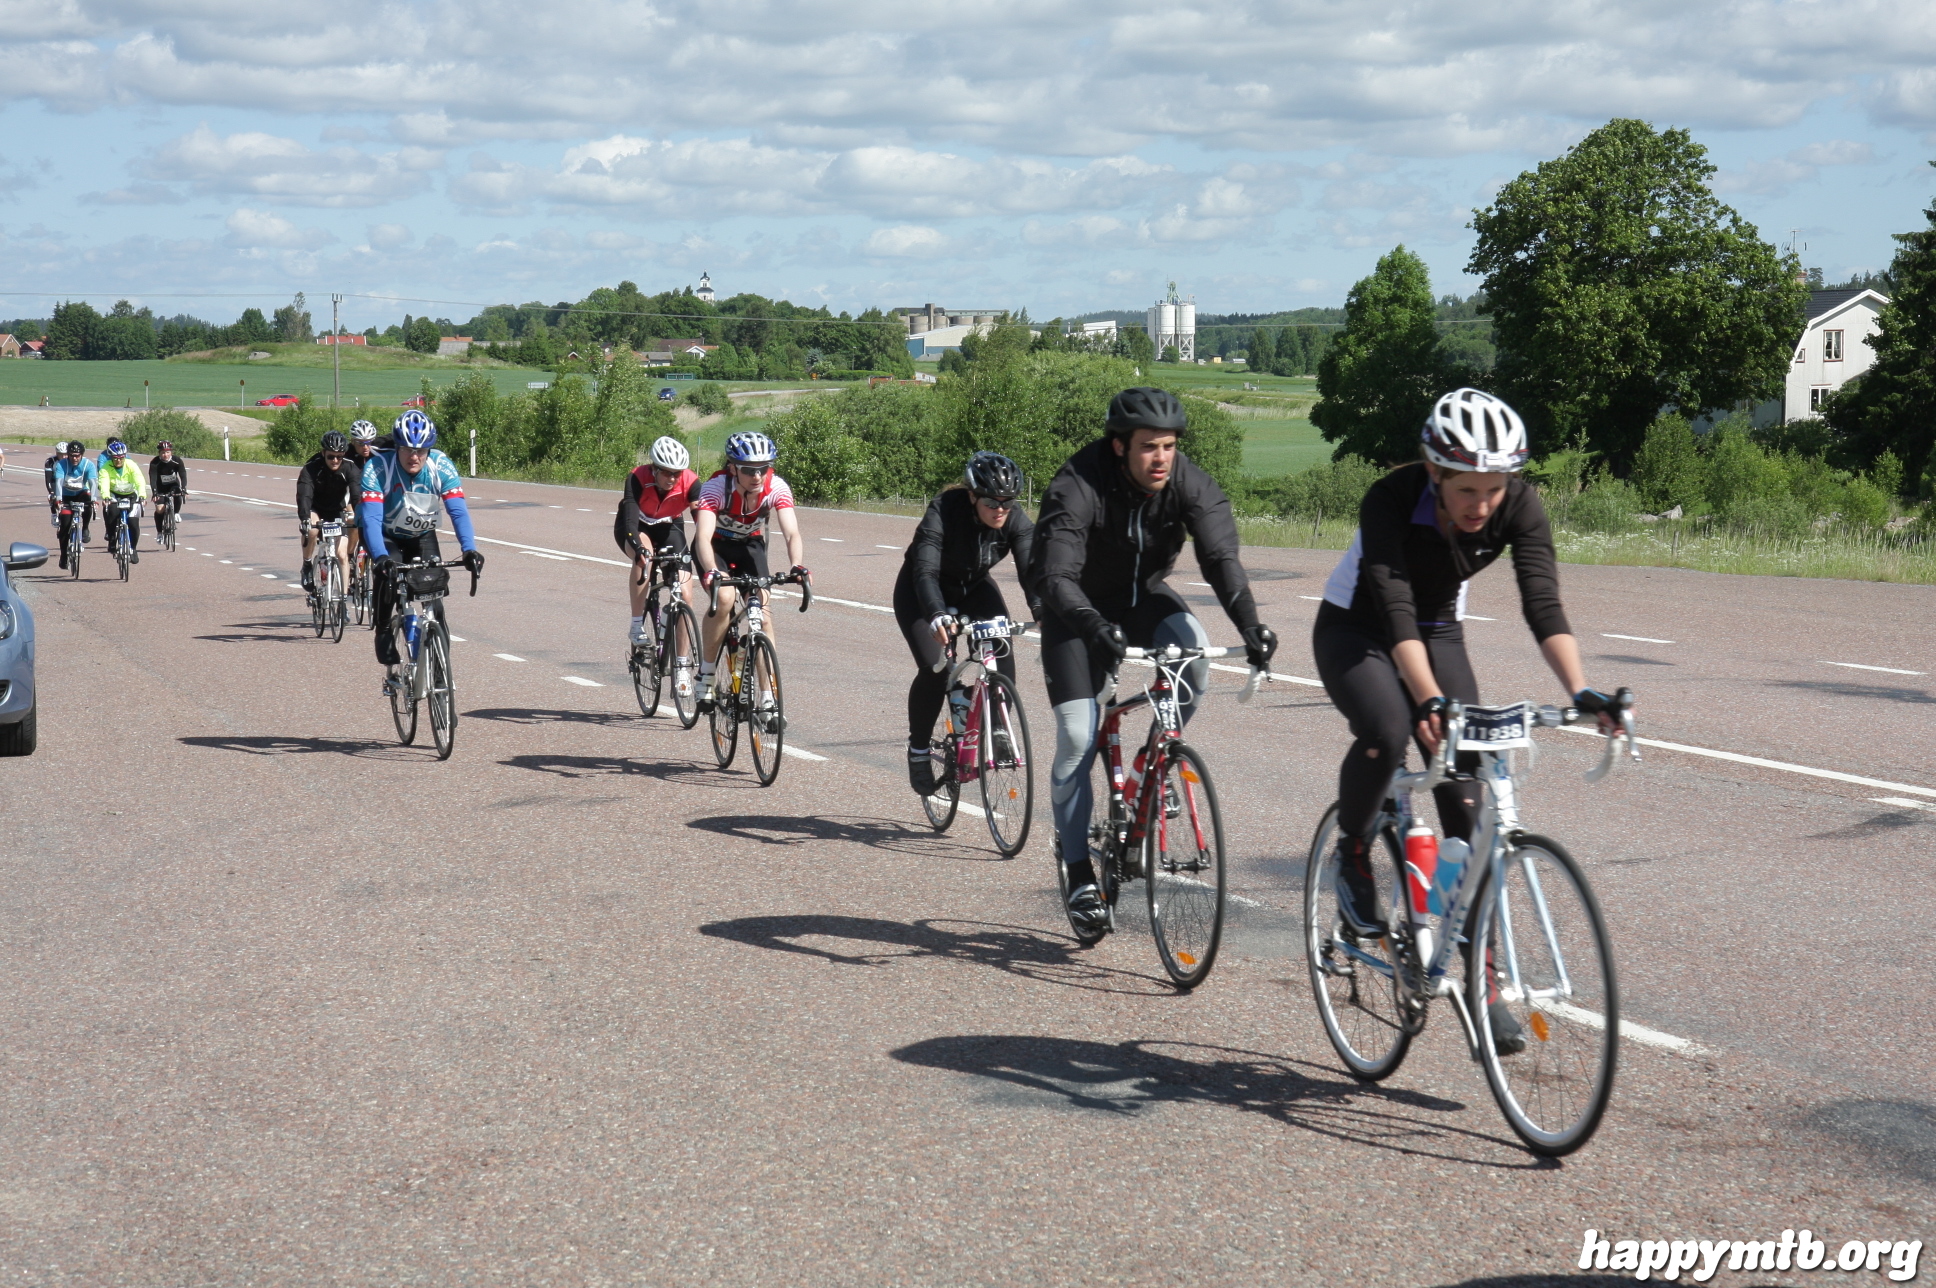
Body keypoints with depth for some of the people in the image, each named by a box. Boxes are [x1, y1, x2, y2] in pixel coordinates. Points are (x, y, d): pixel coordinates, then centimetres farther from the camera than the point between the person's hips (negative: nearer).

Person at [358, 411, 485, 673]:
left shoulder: (441, 466, -24)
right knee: (387, 575, -29)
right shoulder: (377, 467, -30)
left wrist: (469, 549, -47)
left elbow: (458, 511, -30)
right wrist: (381, 557, -54)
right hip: (388, 537, -2)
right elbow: (371, 518, -38)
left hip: (423, 537, 2)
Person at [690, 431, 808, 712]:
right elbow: (703, 537, -45)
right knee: (724, 599, -28)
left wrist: (798, 565, -56)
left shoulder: (776, 488, -27)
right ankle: (705, 674, -9)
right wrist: (711, 571, -64)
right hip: (716, 545, -2)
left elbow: (792, 533, -35)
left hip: (750, 544, 2)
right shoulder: (716, 488, -34)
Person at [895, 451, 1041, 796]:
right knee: (935, 669, -21)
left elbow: (1031, 569, -32)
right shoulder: (943, 512, -33)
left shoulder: (1016, 520, -22)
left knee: (1002, 653, -21)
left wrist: (1044, 613, -51)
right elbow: (925, 572, -42)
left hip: (974, 587, 4)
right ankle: (918, 750, -1)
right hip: (922, 592, -4)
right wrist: (937, 616, -60)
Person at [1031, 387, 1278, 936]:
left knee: (1194, 651, -31)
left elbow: (1220, 556, -30)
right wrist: (1096, 628, -57)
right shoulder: (1076, 488, -29)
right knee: (1077, 740, -11)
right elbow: (1055, 576, -38)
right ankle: (1078, 872, 3)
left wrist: (1249, 624, -47)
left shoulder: (1189, 483, -20)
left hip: (1144, 595, 3)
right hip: (1080, 609, -3)